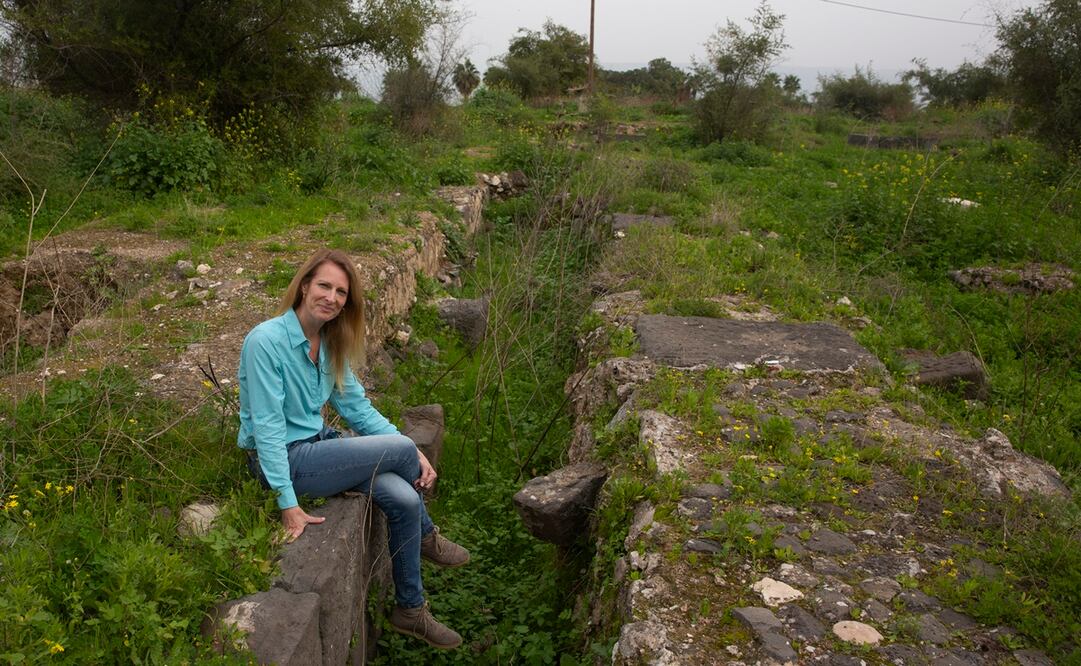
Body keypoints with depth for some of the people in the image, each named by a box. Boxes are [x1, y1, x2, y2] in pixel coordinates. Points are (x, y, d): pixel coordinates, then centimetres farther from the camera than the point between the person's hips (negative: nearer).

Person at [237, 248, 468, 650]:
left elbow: (356, 405, 7)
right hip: (284, 460, -7)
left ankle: (410, 610, 8)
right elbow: (267, 427, -22)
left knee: (405, 499, -14)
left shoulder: (331, 343, 5)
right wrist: (288, 503, -25)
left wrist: (415, 455, -4)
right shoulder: (266, 340, -19)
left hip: (317, 446, 7)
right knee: (400, 448, -17)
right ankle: (426, 538, 11)